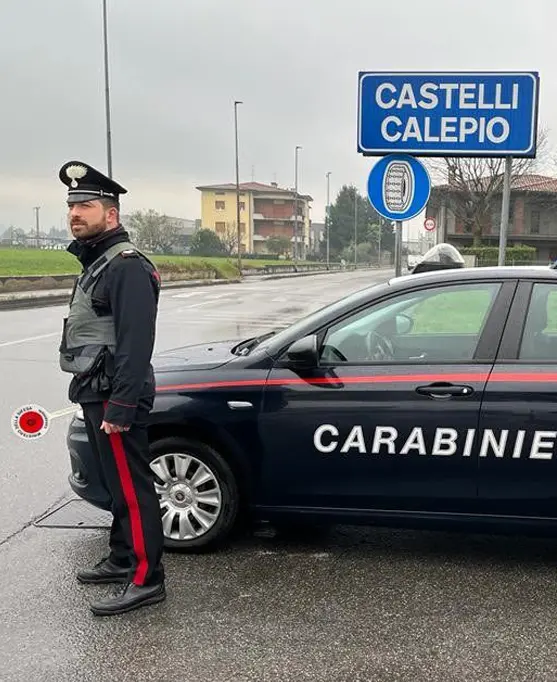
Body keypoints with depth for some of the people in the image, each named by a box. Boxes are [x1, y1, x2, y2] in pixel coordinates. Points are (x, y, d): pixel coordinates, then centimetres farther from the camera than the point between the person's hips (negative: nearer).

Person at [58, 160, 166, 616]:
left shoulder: (126, 265, -15)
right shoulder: (96, 262, 18)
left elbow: (135, 343, -23)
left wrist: (119, 407, -25)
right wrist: (97, 398, 16)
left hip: (115, 397, -10)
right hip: (96, 394, 10)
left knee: (132, 488, -5)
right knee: (118, 484, 18)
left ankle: (146, 579, 3)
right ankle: (123, 559, 30)